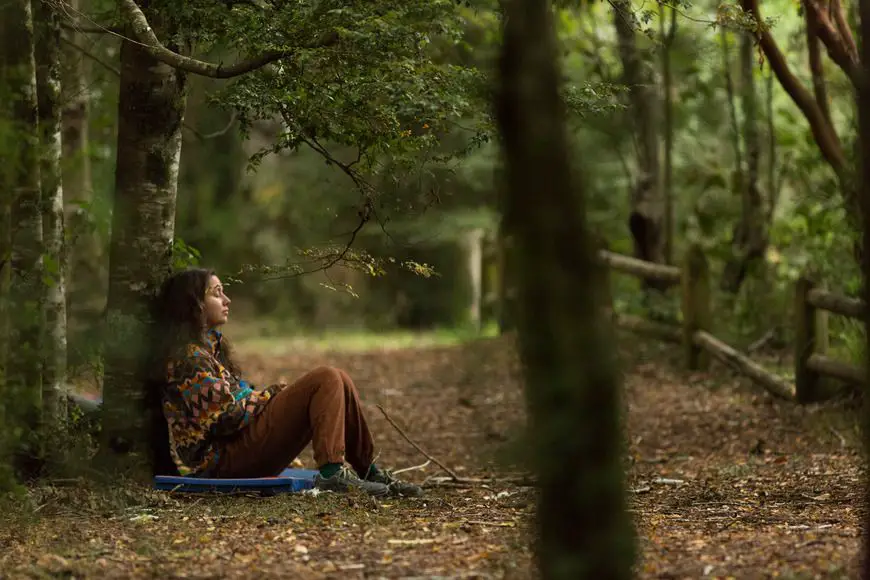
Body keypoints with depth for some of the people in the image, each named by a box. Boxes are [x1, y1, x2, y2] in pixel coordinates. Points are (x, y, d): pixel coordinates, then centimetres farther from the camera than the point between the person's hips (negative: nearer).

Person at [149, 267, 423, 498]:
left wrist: (273, 393, 4)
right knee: (326, 379, -16)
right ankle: (331, 473, -26)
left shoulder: (208, 345, 21)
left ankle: (371, 474, 3)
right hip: (223, 460, -10)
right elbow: (226, 415, -18)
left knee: (338, 381, 4)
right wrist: (272, 393, -4)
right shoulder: (188, 356, -12)